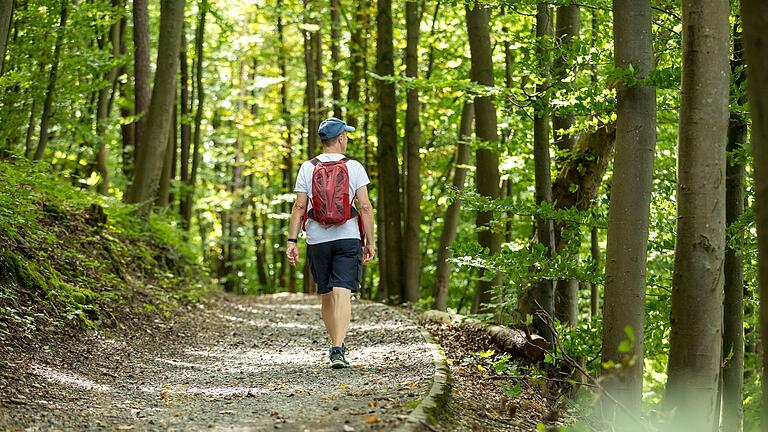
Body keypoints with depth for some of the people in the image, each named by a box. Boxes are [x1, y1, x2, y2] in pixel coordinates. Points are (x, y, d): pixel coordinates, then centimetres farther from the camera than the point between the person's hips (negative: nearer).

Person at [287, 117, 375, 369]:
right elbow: (365, 207, -4)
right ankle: (338, 350, -21)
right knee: (342, 294, -9)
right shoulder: (354, 167, -1)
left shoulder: (307, 168, 3)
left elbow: (299, 206, -2)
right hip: (347, 237, -2)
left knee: (325, 295, 15)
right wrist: (370, 242, 1)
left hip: (317, 240, 2)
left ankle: (336, 345, 27)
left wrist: (292, 241, -1)